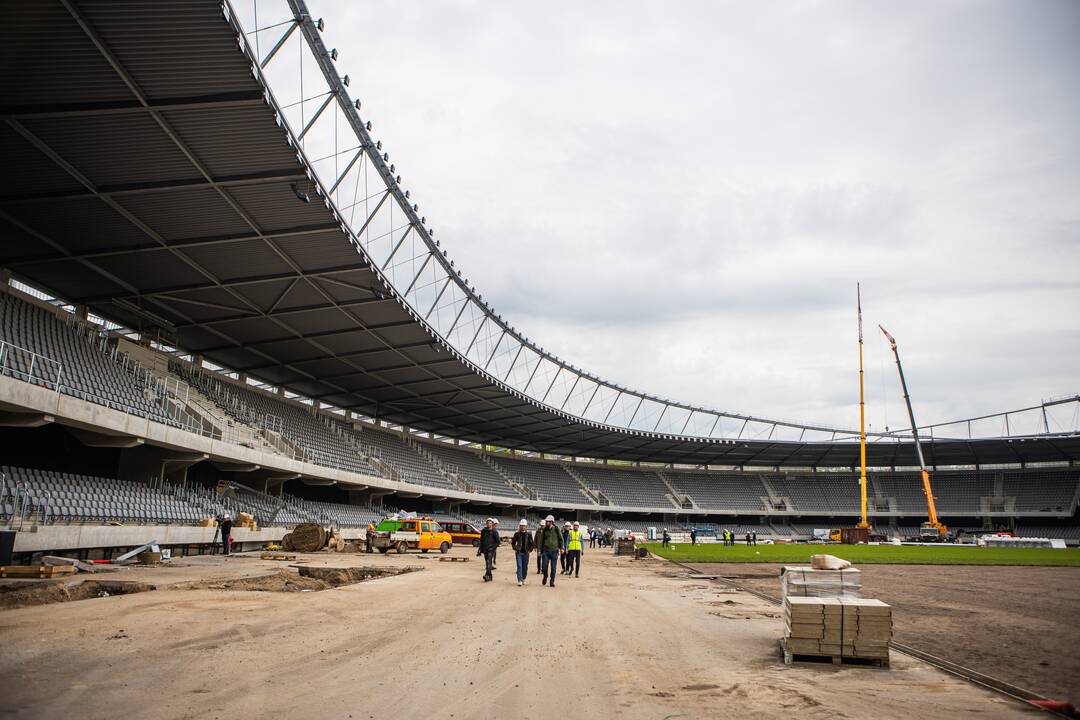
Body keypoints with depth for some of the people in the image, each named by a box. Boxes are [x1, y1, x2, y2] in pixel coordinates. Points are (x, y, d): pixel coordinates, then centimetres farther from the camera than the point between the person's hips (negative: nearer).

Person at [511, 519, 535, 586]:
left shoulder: (529, 534, 1)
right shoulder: (517, 534, 1)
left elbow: (532, 543, 7)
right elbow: (513, 542, 11)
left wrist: (530, 550, -1)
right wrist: (515, 549, 2)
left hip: (526, 553, 1)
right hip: (519, 553, -1)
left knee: (525, 567, 7)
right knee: (519, 566, -9)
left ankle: (523, 579, 25)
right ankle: (520, 581, -13)